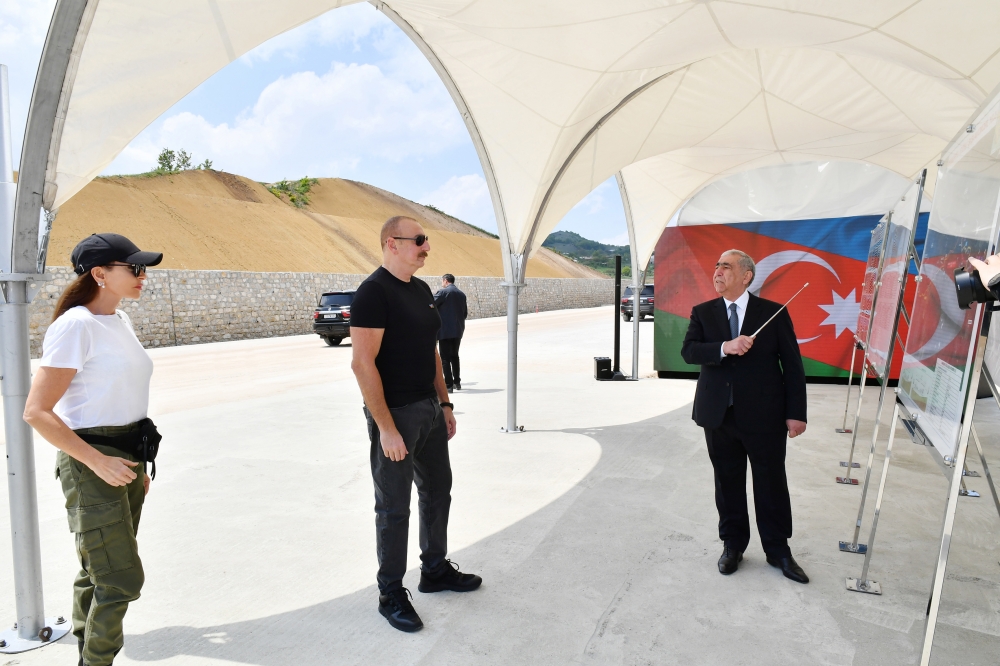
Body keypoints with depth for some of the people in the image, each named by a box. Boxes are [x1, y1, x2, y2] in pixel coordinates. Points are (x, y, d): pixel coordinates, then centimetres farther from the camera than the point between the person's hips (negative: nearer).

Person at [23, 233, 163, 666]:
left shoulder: (120, 322, 8)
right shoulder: (75, 326, -16)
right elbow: (36, 412, -18)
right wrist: (98, 462, -21)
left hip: (125, 458, 8)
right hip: (91, 463, -8)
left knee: (98, 571, 19)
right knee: (121, 580, -2)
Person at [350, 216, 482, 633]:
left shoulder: (421, 289, 10)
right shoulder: (373, 292, -17)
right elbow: (363, 364, -21)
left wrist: (444, 403, 14)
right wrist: (386, 428, -22)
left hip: (429, 409, 9)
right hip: (396, 414, -8)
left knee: (438, 491, 19)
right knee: (394, 507, 4)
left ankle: (435, 570, 37)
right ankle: (391, 594, 22)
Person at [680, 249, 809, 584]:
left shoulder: (774, 313, -3)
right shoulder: (702, 312, 4)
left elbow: (792, 365, -2)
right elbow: (688, 351, -10)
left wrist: (796, 412, -6)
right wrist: (725, 347, -27)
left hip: (764, 416, -2)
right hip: (719, 415, 2)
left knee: (771, 484, 9)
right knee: (728, 483, 13)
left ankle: (778, 550, 28)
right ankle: (732, 544, 31)